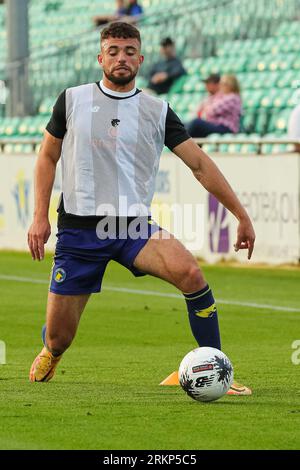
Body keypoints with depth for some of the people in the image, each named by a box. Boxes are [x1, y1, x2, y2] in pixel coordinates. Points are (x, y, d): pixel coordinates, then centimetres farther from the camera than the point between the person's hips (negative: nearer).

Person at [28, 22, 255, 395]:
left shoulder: (157, 111, 4)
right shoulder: (73, 100, 4)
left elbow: (199, 164, 4)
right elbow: (47, 157, 13)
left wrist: (241, 216, 1)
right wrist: (40, 216, 3)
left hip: (134, 227, 0)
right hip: (79, 227, 0)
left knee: (189, 272, -30)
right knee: (58, 336, -1)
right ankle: (50, 355, 39)